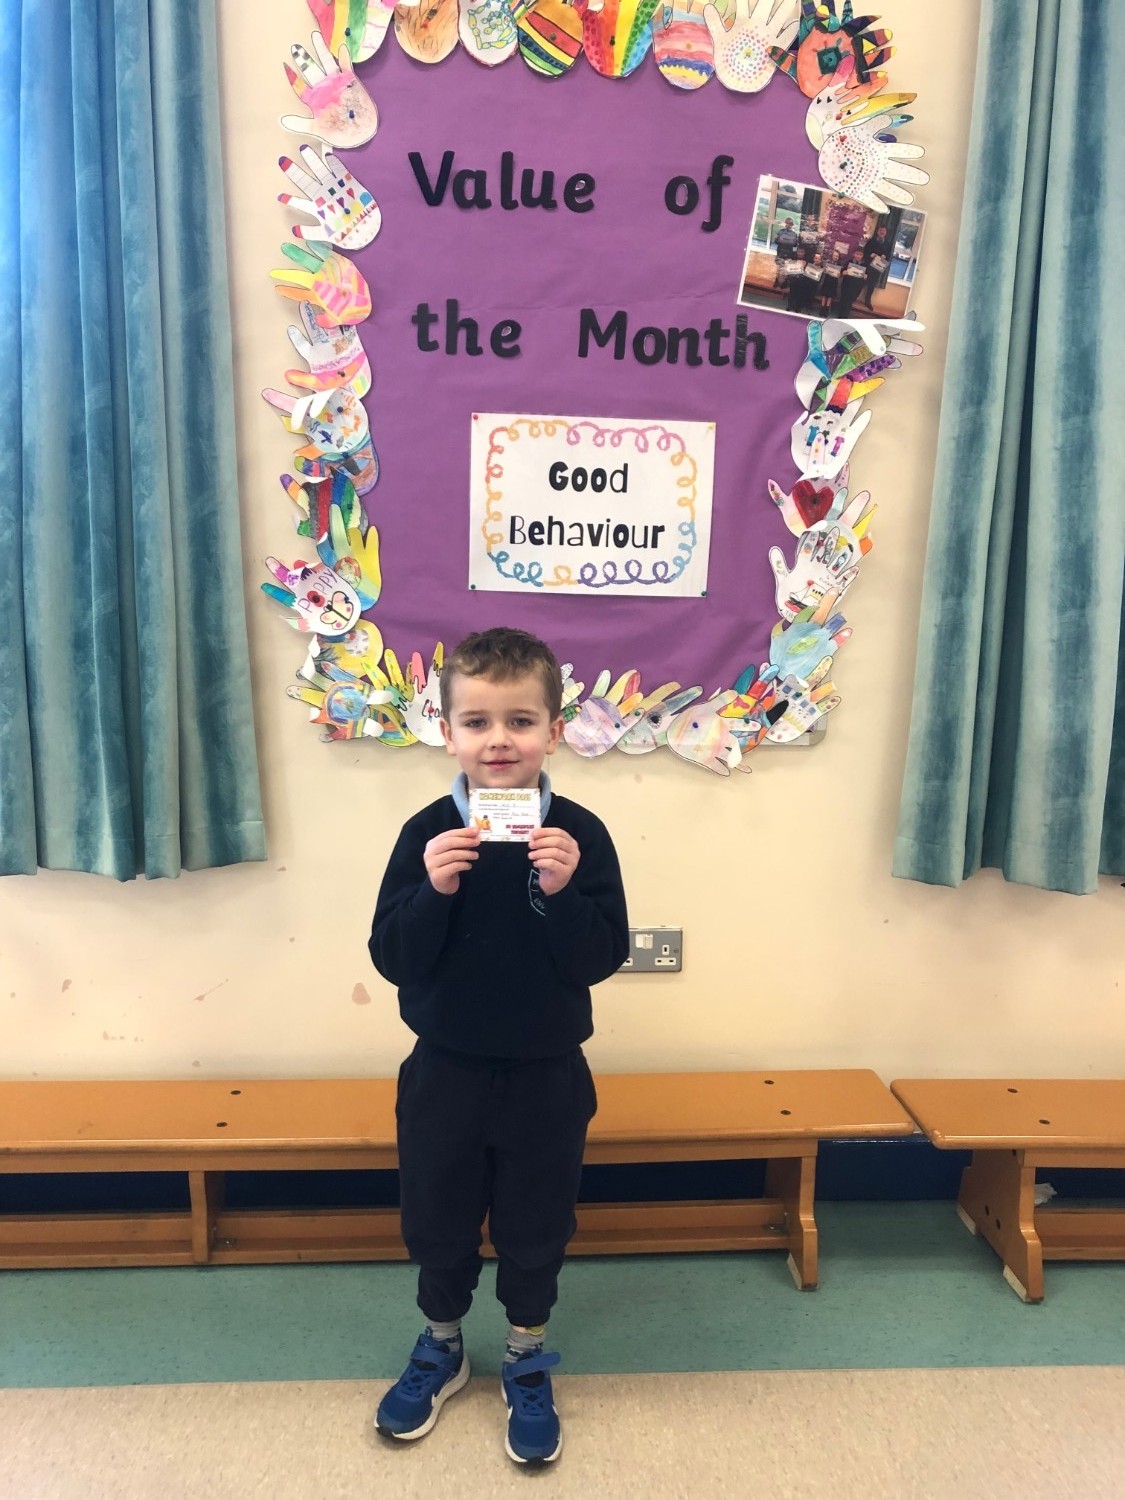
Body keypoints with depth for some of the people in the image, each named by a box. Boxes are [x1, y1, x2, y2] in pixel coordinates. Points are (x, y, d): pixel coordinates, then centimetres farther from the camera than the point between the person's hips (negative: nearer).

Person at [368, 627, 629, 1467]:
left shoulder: (579, 835, -13)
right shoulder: (428, 833, -11)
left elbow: (602, 959, -13)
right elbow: (393, 959, -12)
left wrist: (561, 893, -30)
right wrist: (435, 892, -29)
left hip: (546, 1075, -1)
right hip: (444, 1071, 1)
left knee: (535, 1227, 16)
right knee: (437, 1221, 19)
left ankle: (528, 1363, 41)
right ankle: (441, 1348, 45)